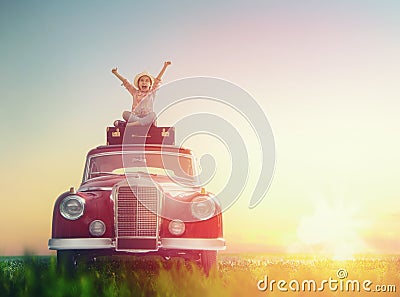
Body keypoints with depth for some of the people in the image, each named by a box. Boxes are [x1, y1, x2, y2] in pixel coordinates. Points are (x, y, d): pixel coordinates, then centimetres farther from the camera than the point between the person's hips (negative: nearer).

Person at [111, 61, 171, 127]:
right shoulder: (135, 92, 14)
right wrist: (116, 73, 12)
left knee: (152, 115, -35)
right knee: (125, 113, -24)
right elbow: (125, 82, 14)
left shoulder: (151, 92, 10)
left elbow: (157, 79, 4)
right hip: (135, 116, 1)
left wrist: (165, 67, -2)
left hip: (147, 117, -1)